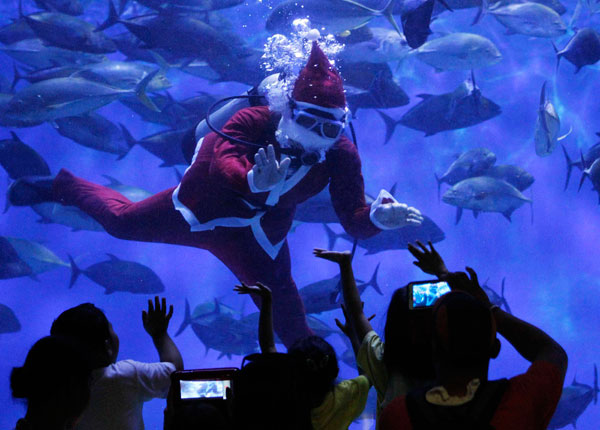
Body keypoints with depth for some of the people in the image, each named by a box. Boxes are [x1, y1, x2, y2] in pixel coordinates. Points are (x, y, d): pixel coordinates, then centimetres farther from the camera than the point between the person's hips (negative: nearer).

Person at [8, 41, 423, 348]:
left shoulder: (342, 156, -23)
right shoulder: (256, 121, -32)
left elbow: (353, 219, -26)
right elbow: (222, 160, -50)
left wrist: (376, 217, -50)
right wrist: (253, 181, -72)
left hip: (258, 238, 1)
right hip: (200, 208, -1)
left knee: (287, 313, -7)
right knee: (122, 221, 17)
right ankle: (60, 186, 46)